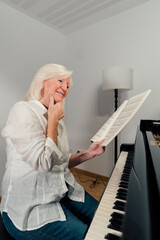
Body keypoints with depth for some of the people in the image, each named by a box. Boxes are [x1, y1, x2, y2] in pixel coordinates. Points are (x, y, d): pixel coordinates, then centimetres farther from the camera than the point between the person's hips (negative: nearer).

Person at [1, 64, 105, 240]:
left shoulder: (55, 118, 8)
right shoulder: (23, 111, -16)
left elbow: (60, 163, 11)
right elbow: (44, 163, -25)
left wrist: (87, 154, -2)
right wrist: (53, 121, -18)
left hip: (62, 191, 7)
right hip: (31, 207, -7)